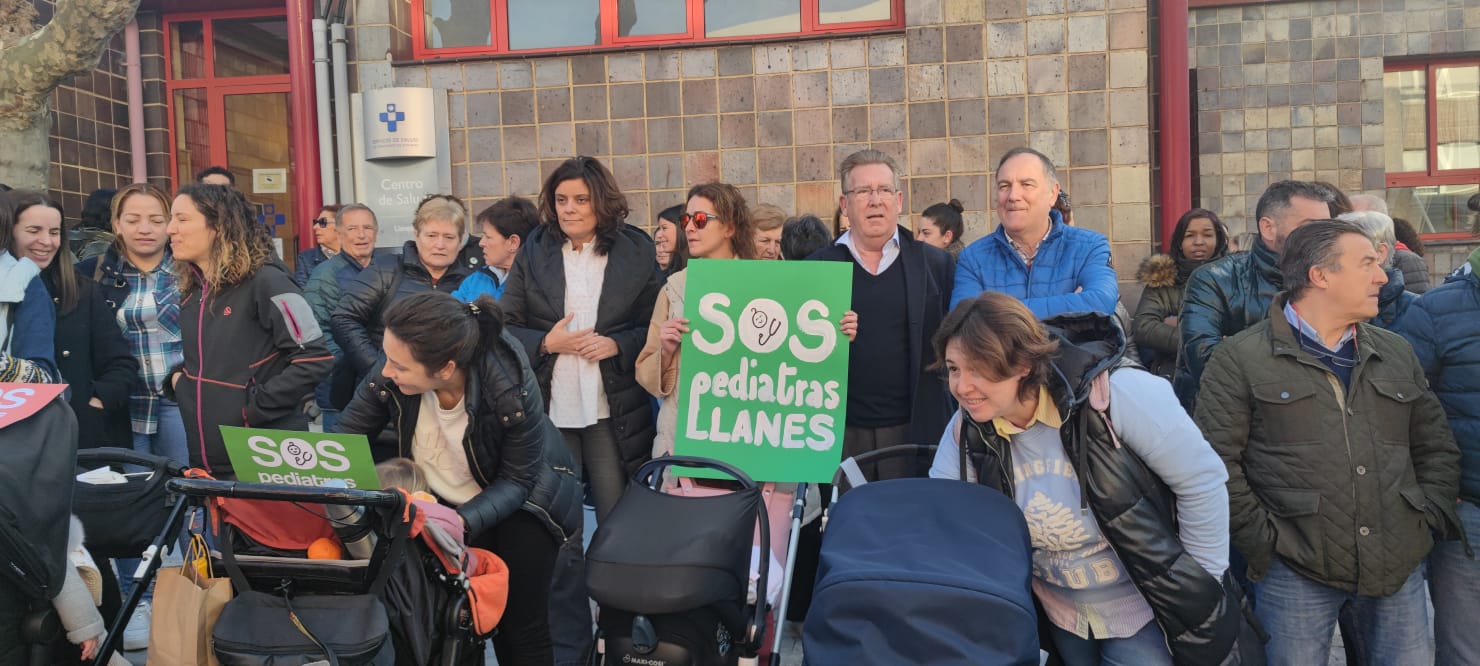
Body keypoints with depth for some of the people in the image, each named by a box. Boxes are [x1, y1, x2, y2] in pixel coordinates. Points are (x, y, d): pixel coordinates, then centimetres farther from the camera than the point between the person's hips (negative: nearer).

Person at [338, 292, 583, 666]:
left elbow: (517, 481, -24)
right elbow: (346, 435, -10)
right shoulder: (391, 375, -25)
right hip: (441, 503, 3)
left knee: (522, 625, 0)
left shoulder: (512, 389, -35)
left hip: (519, 506, -3)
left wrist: (466, 521, -39)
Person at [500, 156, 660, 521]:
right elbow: (505, 327, 7)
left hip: (613, 413, -1)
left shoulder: (635, 253, 5)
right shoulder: (534, 254, 8)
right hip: (548, 409, 1)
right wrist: (545, 343, -10)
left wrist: (617, 344, -12)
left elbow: (654, 328, 6)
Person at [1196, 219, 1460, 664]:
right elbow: (1216, 461, -9)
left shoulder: (1397, 354, 13)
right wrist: (1262, 540, -11)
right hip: (1295, 571, -5)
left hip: (1400, 567, 5)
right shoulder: (1239, 360, -5)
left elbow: (1437, 448, 18)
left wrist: (1430, 519, 6)